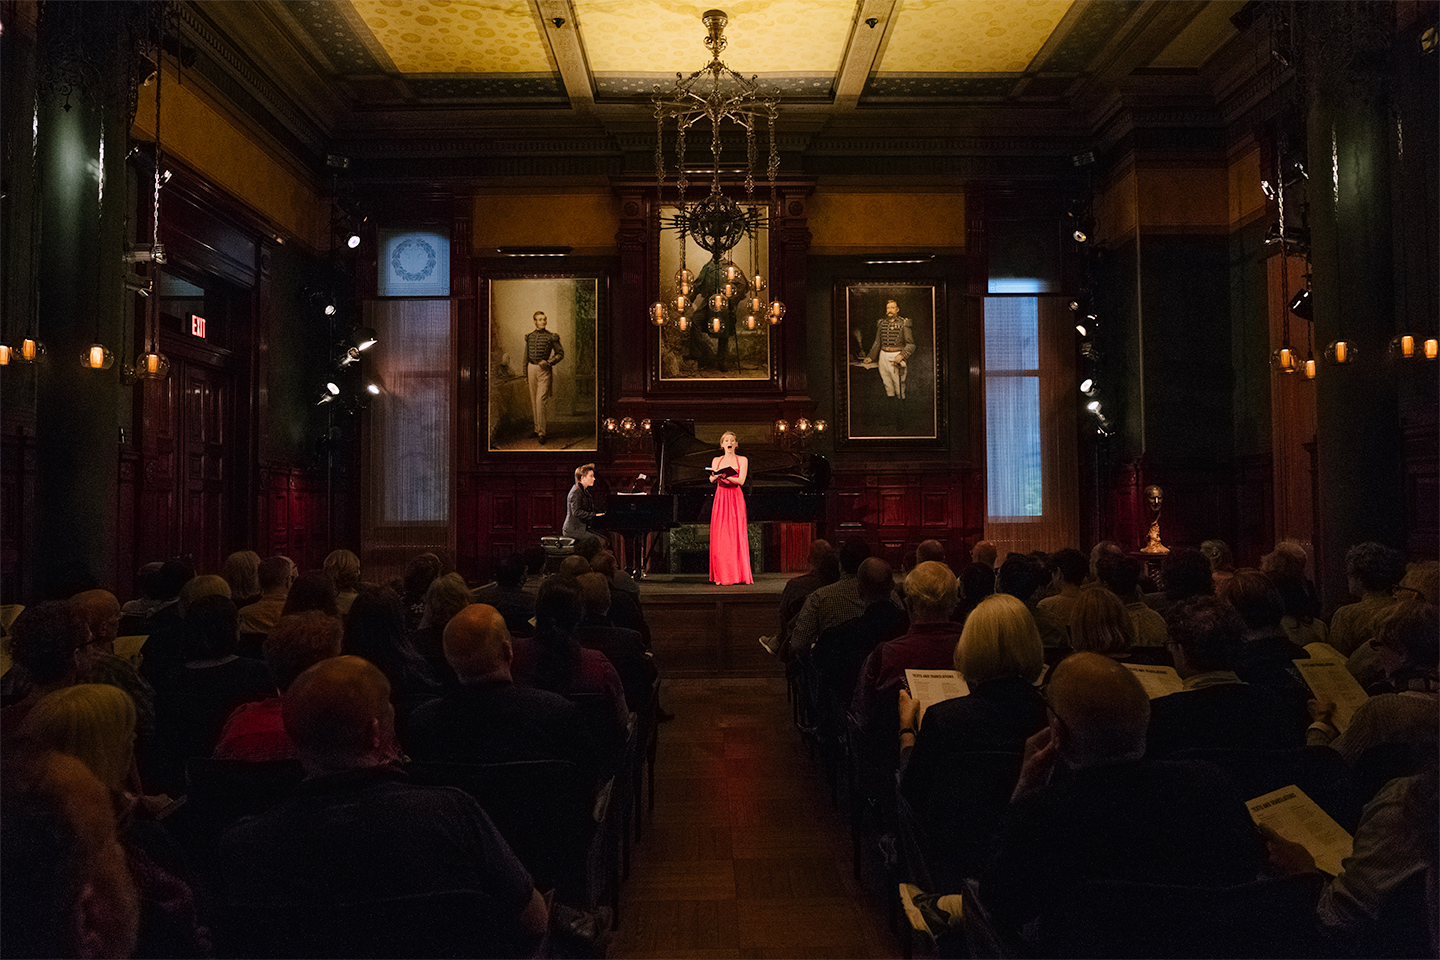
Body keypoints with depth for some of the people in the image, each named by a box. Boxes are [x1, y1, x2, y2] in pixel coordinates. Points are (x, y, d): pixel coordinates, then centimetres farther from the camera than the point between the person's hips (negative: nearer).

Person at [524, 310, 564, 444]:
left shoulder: (551, 337, -5)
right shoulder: (529, 336, 7)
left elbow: (560, 354, 0)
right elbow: (526, 355, 15)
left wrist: (548, 362, -14)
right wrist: (525, 373, 16)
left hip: (544, 370, -4)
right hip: (532, 368, 4)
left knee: (540, 400, -13)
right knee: (534, 401, 10)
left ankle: (541, 432, -12)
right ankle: (537, 428, 22)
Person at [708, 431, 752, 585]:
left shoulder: (742, 460, 8)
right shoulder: (716, 460, 14)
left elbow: (741, 480, -6)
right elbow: (712, 480, -1)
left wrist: (724, 475, -19)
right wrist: (715, 476, -25)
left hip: (736, 498, -1)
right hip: (720, 497, 2)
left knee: (737, 535, -6)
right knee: (719, 536, -5)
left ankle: (739, 574, -2)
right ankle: (721, 575, -2)